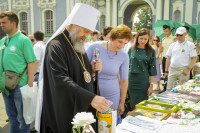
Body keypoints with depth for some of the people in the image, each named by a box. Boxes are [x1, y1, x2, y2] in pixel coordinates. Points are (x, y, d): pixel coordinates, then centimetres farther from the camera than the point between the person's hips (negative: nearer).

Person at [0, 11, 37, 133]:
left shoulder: (24, 40, -9)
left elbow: (31, 63, -14)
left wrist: (30, 85, -18)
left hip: (19, 85, -6)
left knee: (22, 117, 7)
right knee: (12, 116, 19)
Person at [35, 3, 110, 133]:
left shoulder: (79, 46, 11)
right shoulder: (56, 46, -17)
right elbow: (61, 79, -30)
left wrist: (92, 70, -3)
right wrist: (91, 98, -38)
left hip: (84, 109, 8)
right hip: (64, 112, -8)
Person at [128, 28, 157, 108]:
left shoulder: (151, 52, 0)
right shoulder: (131, 50, 4)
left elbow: (152, 70, 1)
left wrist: (151, 85, -2)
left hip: (144, 82, -1)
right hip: (131, 81, 1)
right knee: (131, 106, 4)